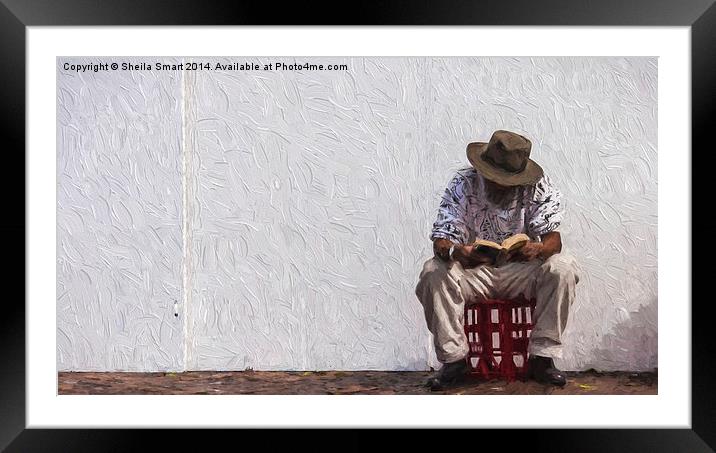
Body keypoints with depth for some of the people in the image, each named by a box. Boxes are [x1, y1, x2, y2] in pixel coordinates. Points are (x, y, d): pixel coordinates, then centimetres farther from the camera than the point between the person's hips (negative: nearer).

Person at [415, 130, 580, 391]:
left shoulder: (540, 186, -10)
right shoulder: (462, 184, -13)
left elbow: (553, 239, -15)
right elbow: (440, 240, -18)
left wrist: (539, 249, -41)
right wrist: (455, 252, -43)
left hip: (522, 271, 1)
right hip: (473, 271, 0)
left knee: (563, 268, -27)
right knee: (433, 273, -28)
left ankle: (542, 357, -14)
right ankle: (454, 359, -14)